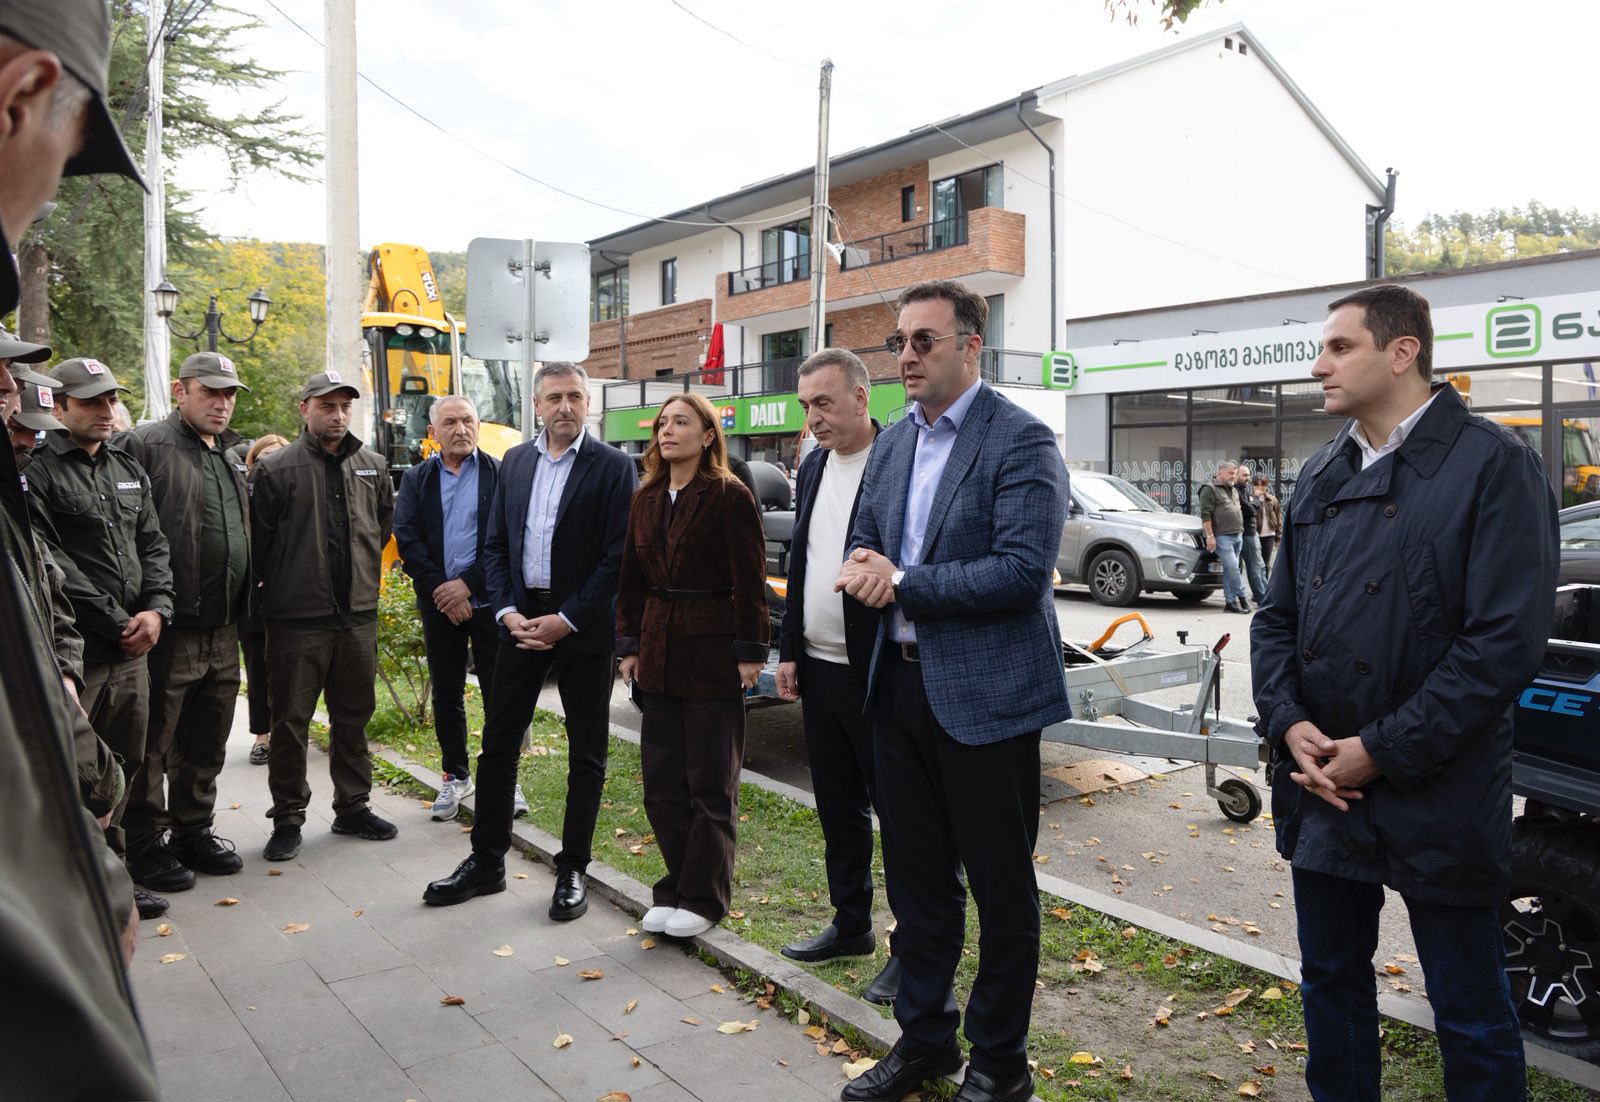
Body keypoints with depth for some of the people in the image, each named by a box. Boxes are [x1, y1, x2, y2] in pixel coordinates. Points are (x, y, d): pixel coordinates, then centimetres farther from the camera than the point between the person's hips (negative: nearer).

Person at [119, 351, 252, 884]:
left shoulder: (233, 456, 16)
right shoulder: (146, 445, -8)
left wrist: (245, 603, 17)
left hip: (223, 630, 7)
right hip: (169, 629, -7)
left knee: (207, 742, 16)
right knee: (153, 743, 3)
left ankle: (194, 831, 30)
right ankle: (146, 845, 15)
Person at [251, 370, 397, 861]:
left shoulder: (373, 467, 8)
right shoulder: (275, 469, -5)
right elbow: (256, 542, -4)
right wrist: (281, 583, 1)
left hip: (358, 616, 4)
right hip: (296, 620, -4)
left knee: (354, 718, 14)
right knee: (291, 723, 4)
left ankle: (353, 807, 27)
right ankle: (287, 819, 17)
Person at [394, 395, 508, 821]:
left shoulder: (499, 474, 0)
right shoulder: (417, 479, 8)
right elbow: (407, 540, 0)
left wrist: (468, 583, -12)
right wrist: (440, 589, -10)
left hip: (488, 599, -2)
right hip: (439, 604, 3)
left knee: (498, 693, 2)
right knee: (446, 694, 10)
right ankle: (456, 776, 24)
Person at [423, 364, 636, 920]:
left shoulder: (613, 466, -6)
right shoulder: (515, 461, 9)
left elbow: (618, 556, -11)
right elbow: (495, 545, 9)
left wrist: (567, 619, -15)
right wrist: (508, 611, -5)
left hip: (582, 626, -4)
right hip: (521, 622, 4)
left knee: (586, 755, 6)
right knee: (497, 746, 9)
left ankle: (572, 870, 20)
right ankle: (486, 862, 24)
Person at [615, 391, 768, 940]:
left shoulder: (730, 496, -8)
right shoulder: (646, 500, 11)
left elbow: (750, 580, -10)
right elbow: (631, 579, 14)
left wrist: (750, 652, -13)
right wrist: (630, 646, 10)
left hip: (713, 652, -6)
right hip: (659, 651, 6)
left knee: (711, 782, 4)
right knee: (662, 781, 10)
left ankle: (703, 899, 16)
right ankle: (676, 888, 24)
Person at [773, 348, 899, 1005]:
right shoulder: (812, 468, 10)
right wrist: (790, 651, 12)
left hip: (878, 674, -7)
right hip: (819, 671, 8)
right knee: (838, 810, 18)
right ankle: (851, 926, 34)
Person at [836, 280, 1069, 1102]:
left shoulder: (1021, 441, -12)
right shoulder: (893, 443, 11)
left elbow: (1022, 571, -21)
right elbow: (864, 541, 16)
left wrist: (903, 583, -17)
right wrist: (862, 570, -8)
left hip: (984, 694, -6)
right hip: (899, 686, 7)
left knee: (1000, 886, 9)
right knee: (915, 879, 18)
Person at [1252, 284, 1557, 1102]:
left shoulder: (1492, 465, -9)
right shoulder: (1322, 475, 10)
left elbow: (1506, 640, -16)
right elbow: (1277, 618, 10)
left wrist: (1383, 751, -17)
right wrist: (1290, 724, -6)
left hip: (1434, 799, -5)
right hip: (1321, 788, 6)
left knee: (1470, 1018, 10)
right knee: (1331, 983, 19)